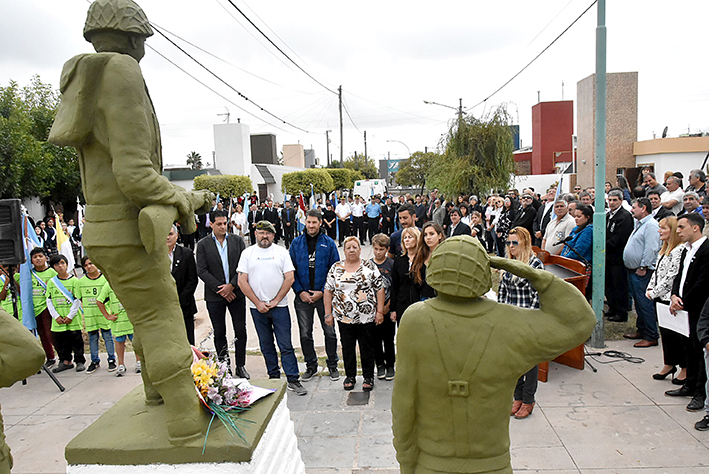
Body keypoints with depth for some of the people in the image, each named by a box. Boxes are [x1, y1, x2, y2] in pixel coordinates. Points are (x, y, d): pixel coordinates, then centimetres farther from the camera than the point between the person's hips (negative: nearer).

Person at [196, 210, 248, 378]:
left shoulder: (237, 240, 4)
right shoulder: (203, 244, 0)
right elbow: (202, 271, -6)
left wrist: (231, 285, -11)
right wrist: (220, 289, -12)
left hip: (236, 293, 1)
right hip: (215, 295, -1)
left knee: (240, 331, 4)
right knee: (219, 333, 7)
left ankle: (240, 366, 16)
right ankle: (224, 366, 19)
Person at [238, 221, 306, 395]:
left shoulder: (281, 252, 4)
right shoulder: (248, 253, 4)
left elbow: (290, 278, -1)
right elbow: (242, 281, -1)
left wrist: (275, 301, -7)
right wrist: (258, 303, -7)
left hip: (279, 306, -1)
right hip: (257, 308, 1)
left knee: (286, 345, -2)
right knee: (266, 345, 11)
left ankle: (293, 380, 3)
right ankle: (274, 377, 23)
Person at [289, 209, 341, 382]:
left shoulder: (329, 243, -1)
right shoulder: (296, 243, 4)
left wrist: (322, 291, -10)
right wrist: (300, 292, -8)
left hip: (324, 295, -1)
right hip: (303, 296, 2)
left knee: (330, 332, 6)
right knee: (305, 334, 9)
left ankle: (332, 365, 24)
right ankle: (311, 366, 26)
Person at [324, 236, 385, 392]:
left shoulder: (370, 266, -1)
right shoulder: (336, 268, 4)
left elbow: (380, 289, -1)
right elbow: (328, 291, 6)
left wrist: (380, 311, -6)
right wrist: (328, 313, 2)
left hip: (367, 317, -1)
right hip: (344, 317, 2)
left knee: (367, 347, 7)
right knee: (347, 347, 10)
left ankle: (368, 377, 22)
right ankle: (350, 376, 25)